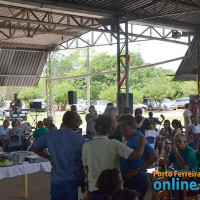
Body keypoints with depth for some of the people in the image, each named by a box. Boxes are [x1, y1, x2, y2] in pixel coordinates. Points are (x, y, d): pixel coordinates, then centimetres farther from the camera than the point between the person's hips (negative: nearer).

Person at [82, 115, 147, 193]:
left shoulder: (86, 146, -9)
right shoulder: (115, 144, -16)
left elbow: (86, 168, 3)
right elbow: (137, 155, -21)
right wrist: (143, 142, -3)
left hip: (94, 189, 2)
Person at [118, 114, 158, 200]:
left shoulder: (138, 138, -17)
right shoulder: (129, 139, 15)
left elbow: (153, 156, -27)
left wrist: (137, 170, -24)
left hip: (137, 181, -10)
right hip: (128, 180, 10)